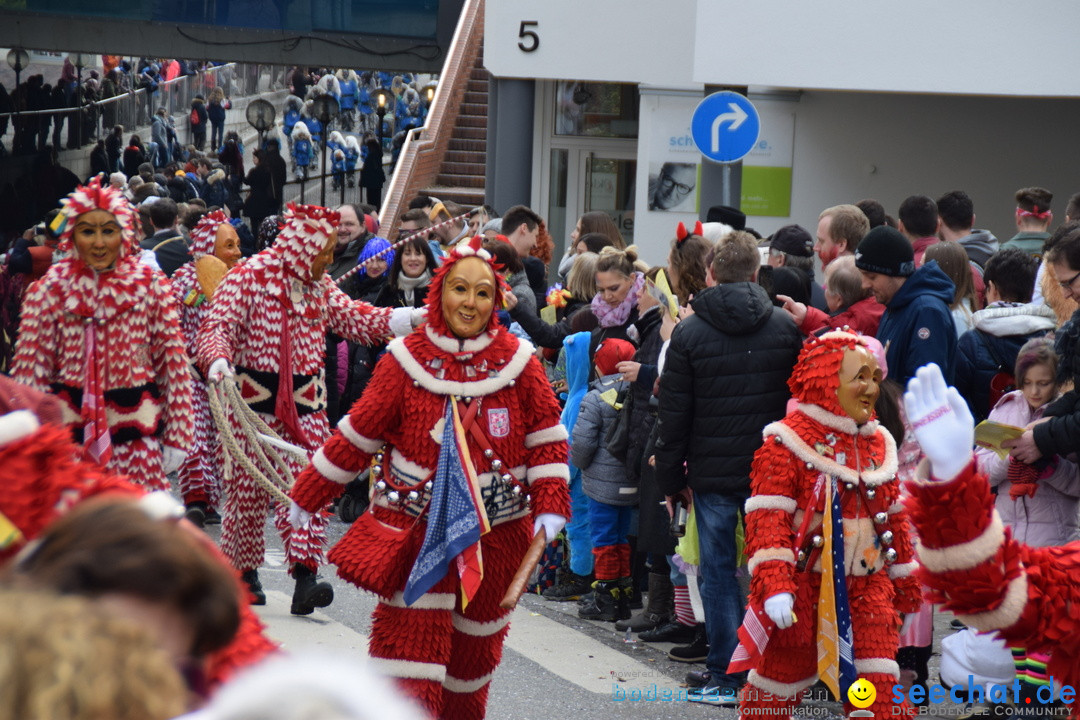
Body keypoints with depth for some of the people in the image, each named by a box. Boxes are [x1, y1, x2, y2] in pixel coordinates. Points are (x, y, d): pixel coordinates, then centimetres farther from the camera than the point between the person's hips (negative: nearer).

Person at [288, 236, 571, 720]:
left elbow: (547, 439, 4)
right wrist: (306, 496, 6)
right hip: (417, 529, -2)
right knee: (411, 640, -10)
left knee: (476, 641, 15)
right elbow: (358, 435, 2)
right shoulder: (405, 361, -5)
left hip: (496, 533, 2)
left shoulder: (519, 362, -1)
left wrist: (550, 507, -6)